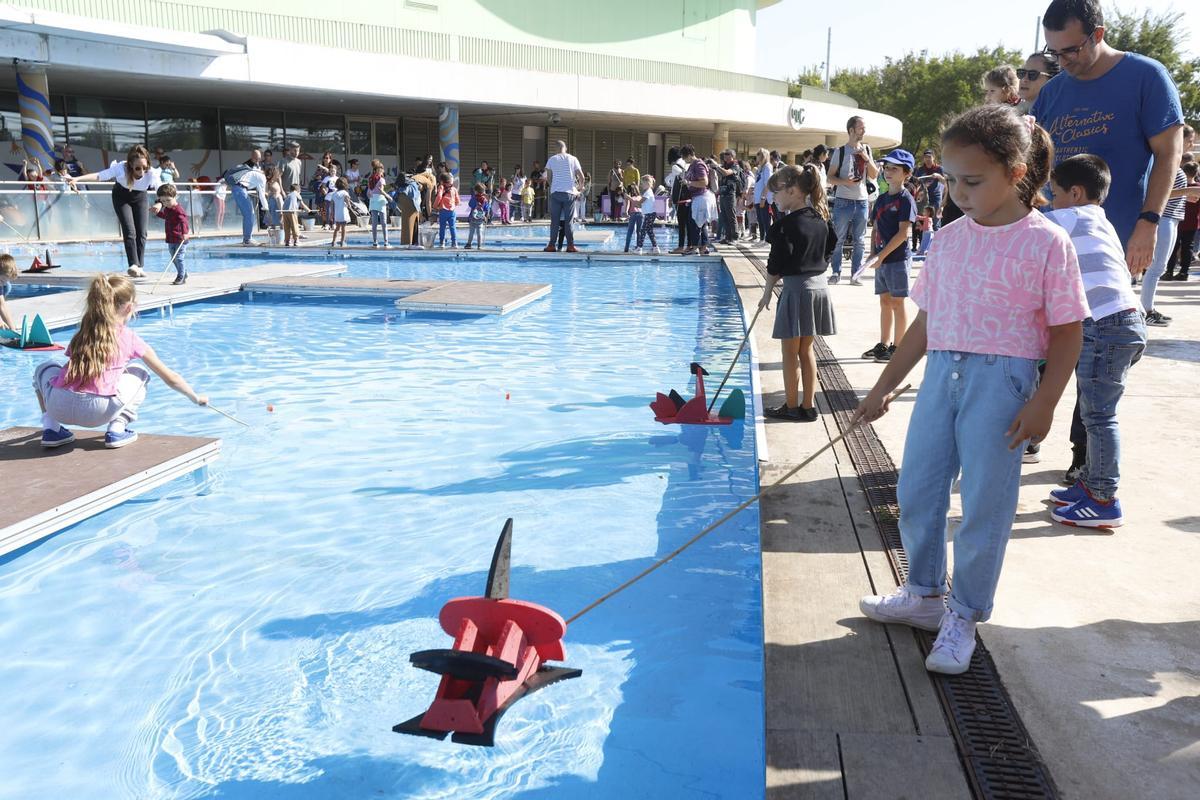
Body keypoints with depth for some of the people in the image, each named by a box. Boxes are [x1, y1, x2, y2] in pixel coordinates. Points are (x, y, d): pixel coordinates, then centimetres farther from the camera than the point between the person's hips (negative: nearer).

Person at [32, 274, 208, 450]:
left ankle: (50, 428, 20)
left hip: (58, 407, 3)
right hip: (98, 414, -3)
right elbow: (170, 379, 21)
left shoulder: (83, 333, 22)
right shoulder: (131, 339, 13)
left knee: (45, 367, 36)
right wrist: (196, 398, 38)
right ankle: (116, 430, 7)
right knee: (139, 375, 25)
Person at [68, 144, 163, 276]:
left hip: (140, 198, 2)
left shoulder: (152, 174, -32)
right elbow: (98, 175, -38)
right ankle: (133, 265, -16)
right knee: (129, 232, -14)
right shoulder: (121, 168, -35)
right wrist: (77, 179, -49)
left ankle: (140, 267, 3)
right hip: (121, 197, -2)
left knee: (141, 233, -3)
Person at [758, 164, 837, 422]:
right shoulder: (821, 219, 7)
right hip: (819, 285, 8)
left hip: (796, 288, -8)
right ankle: (808, 406, 18)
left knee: (790, 352, 3)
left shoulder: (787, 223, -15)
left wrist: (767, 292, -3)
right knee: (806, 350, 14)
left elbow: (777, 263, -13)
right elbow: (831, 246, 17)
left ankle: (791, 407, 10)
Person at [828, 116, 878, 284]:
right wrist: (845, 181, -20)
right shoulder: (840, 151, -1)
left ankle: (856, 273, 11)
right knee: (839, 239, -1)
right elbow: (830, 177, -2)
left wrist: (866, 158, -5)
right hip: (843, 201, -4)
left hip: (862, 200, 4)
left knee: (858, 241, 6)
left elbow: (874, 175, 9)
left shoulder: (866, 150, 11)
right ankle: (836, 272, 7)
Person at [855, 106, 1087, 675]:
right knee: (916, 492, 11)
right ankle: (923, 595, 32)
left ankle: (964, 615, 19)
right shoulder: (950, 238, 7)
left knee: (984, 503, 2)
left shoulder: (1047, 243, -8)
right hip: (941, 372, 6)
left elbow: (1067, 331, -6)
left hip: (1002, 379, -5)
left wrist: (1043, 403, -15)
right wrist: (884, 387, 13)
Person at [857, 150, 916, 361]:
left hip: (898, 258, -7)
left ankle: (897, 348, 6)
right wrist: (873, 253, 1)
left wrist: (881, 255, -19)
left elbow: (904, 232, -17)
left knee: (897, 303, -1)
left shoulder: (906, 199, -11)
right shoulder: (881, 199, 12)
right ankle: (883, 345, 23)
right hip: (881, 258, 7)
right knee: (884, 301, 14)